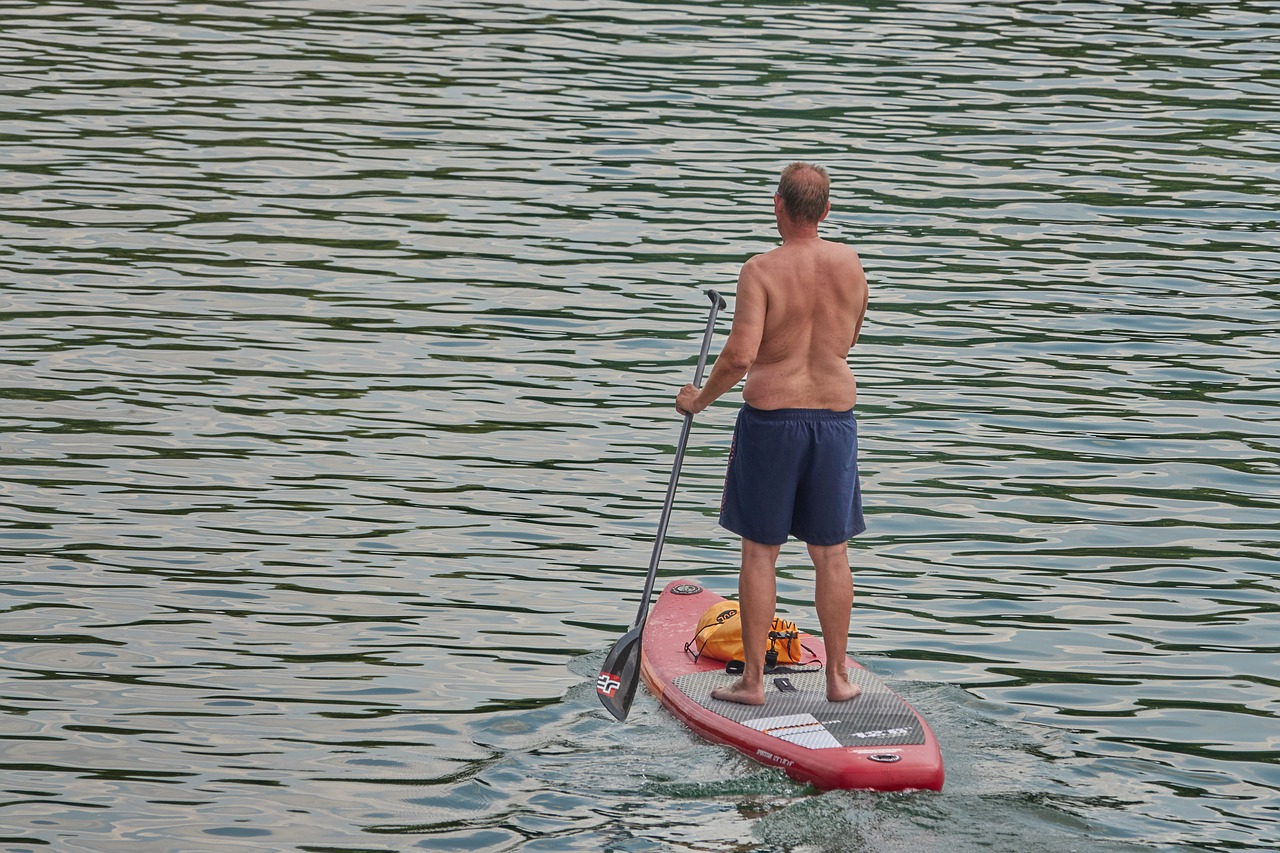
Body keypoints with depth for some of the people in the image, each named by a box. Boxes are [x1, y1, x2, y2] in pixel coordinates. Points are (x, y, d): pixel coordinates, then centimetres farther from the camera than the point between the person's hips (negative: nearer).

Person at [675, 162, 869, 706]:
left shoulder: (762, 271, -15)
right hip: (836, 413, 3)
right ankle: (838, 677, 17)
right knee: (831, 553, 11)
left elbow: (739, 356, -21)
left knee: (760, 550, 7)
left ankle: (753, 680, 10)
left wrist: (698, 400, -6)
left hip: (770, 418, -3)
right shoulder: (850, 264, -1)